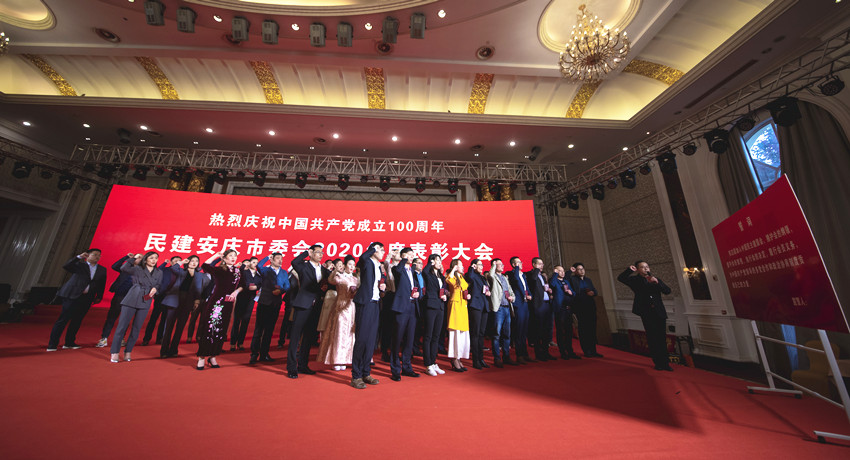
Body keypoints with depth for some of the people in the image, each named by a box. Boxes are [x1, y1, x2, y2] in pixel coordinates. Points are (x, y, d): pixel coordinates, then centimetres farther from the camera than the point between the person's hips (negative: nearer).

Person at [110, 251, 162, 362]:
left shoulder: (159, 272, 11)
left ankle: (127, 352, 17)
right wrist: (134, 259, -10)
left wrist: (155, 288, -5)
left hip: (145, 303, 3)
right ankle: (114, 353, 10)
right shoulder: (137, 269, 0)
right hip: (131, 300, -3)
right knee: (122, 326, -1)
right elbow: (123, 269, -17)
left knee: (136, 328, 6)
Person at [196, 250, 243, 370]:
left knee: (221, 330, 10)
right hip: (215, 302, -4)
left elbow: (241, 285, 13)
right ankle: (202, 357, 14)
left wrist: (236, 291, -6)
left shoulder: (238, 271, 8)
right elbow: (205, 266, -23)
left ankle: (212, 357, 24)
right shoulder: (219, 270, -4)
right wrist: (216, 256, -16)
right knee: (209, 328, 0)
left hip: (228, 304, 4)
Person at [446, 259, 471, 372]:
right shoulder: (453, 277, -7)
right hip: (455, 305, -8)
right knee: (455, 332, -5)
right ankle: (454, 361, 5)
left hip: (463, 306, 8)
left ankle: (458, 359, 19)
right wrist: (453, 269, -21)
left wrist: (468, 295, 10)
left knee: (463, 333, 9)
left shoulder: (462, 277, 18)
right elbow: (448, 280, -32)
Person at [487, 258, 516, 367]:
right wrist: (494, 264, -11)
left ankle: (506, 357, 22)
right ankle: (497, 359, 6)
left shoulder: (505, 278, 21)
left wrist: (512, 297, 3)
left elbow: (511, 292, 25)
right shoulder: (492, 277, -1)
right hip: (498, 308, -7)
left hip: (507, 308, 7)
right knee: (497, 334, -3)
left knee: (507, 334, 11)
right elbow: (490, 275, -26)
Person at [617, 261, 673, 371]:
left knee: (662, 338, 7)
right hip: (646, 313, -3)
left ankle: (665, 363, 18)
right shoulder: (635, 280, 2)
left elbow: (667, 291, 2)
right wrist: (630, 270, -14)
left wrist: (657, 282, -12)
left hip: (660, 313, 3)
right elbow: (620, 278, -9)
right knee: (652, 339, 2)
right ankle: (658, 363, 11)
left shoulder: (656, 279, 11)